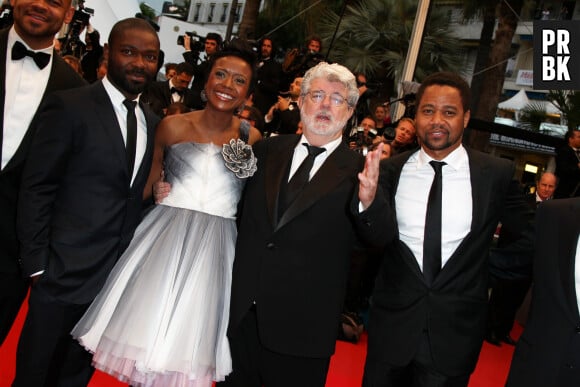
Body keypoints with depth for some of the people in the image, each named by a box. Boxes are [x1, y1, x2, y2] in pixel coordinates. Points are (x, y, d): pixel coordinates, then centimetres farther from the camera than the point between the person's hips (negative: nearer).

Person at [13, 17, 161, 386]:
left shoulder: (152, 121, 8)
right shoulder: (70, 106, -10)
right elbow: (36, 188, -10)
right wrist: (36, 262, -11)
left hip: (118, 274, 5)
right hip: (66, 271, -5)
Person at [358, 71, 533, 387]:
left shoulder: (497, 173, -6)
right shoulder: (391, 170, -3)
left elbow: (524, 238, 6)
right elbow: (377, 238, -14)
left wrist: (483, 268, 3)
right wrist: (368, 200, -31)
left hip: (456, 332, -1)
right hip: (392, 325, 1)